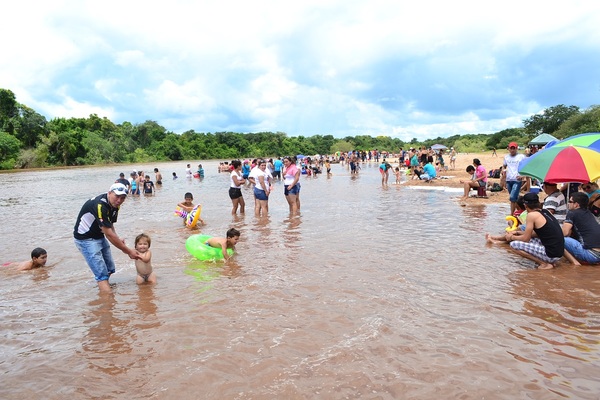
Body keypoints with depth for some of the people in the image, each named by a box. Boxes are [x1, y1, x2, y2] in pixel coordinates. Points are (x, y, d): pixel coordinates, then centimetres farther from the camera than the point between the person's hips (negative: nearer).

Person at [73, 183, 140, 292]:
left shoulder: (114, 205, -3)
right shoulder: (100, 205, -31)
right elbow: (109, 234, -30)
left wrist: (118, 240, -11)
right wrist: (128, 251, -24)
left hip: (99, 236, 9)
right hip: (85, 239, -9)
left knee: (110, 270, 14)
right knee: (102, 274, -14)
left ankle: (101, 288, 36)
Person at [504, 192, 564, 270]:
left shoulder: (531, 215, -12)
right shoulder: (546, 212, 11)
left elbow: (525, 239, -6)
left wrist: (512, 237, 11)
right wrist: (517, 232, 27)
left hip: (550, 254, -9)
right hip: (558, 252, 9)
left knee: (514, 244, -6)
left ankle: (544, 263, -5)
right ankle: (550, 261, 13)